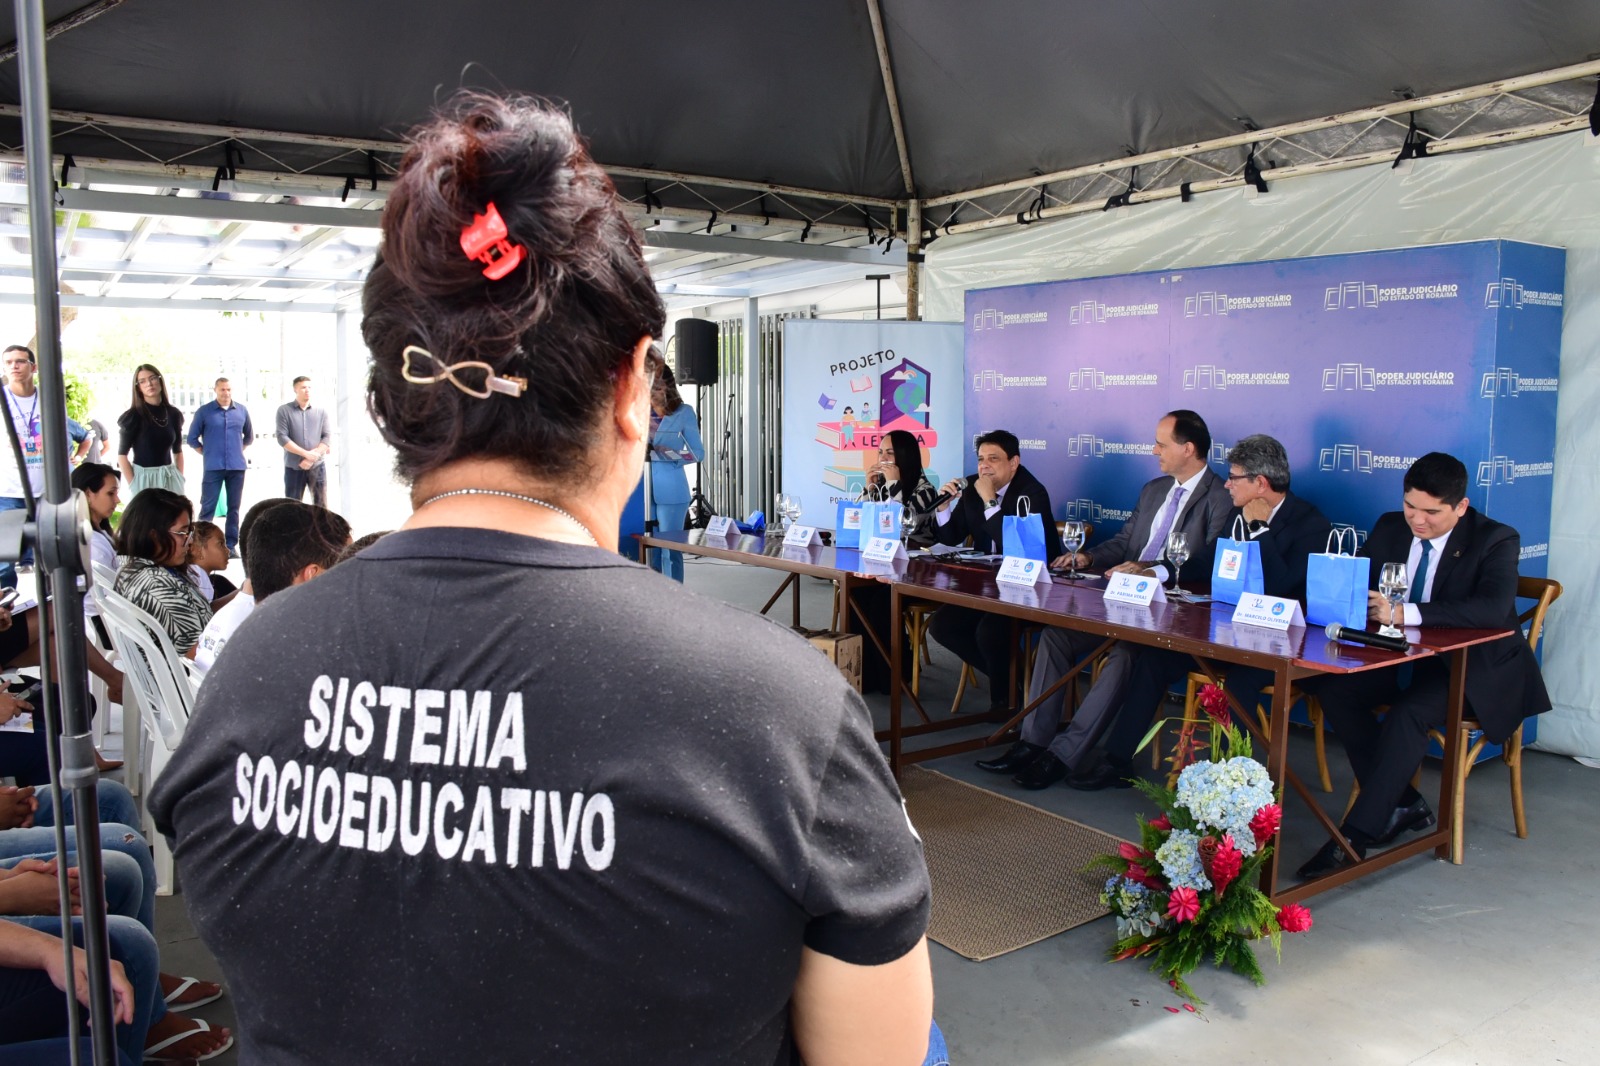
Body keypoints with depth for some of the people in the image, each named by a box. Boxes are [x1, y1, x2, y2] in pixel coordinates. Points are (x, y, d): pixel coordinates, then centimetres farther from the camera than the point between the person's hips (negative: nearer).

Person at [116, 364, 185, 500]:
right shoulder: (133, 415, -6)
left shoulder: (174, 414, 5)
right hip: (143, 478, -4)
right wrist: (133, 485, -13)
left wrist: (180, 479, 5)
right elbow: (122, 454, -7)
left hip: (169, 478, 4)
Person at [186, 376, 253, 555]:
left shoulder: (242, 410, 8)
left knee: (234, 507, 6)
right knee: (208, 507, -2)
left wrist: (239, 451, 12)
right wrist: (207, 453, 1)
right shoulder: (204, 411, -1)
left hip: (237, 466, 3)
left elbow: (249, 436, 21)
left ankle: (231, 545, 13)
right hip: (213, 467, -3)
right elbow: (192, 438, 5)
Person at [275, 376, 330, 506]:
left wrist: (312, 458, -12)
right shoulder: (284, 411, 1)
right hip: (293, 467, -1)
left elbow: (326, 437, 1)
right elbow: (282, 438, -7)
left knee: (321, 506, -2)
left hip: (317, 466, 1)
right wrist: (306, 453, -15)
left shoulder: (321, 412, 7)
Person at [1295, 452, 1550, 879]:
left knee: (1408, 714, -33)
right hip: (1404, 656, 6)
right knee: (1333, 688, -19)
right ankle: (1403, 804, -7)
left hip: (1473, 667, -6)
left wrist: (1406, 613, -40)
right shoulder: (1390, 528, 5)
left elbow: (1495, 607, -30)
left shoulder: (1496, 541, -13)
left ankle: (1357, 835, -29)